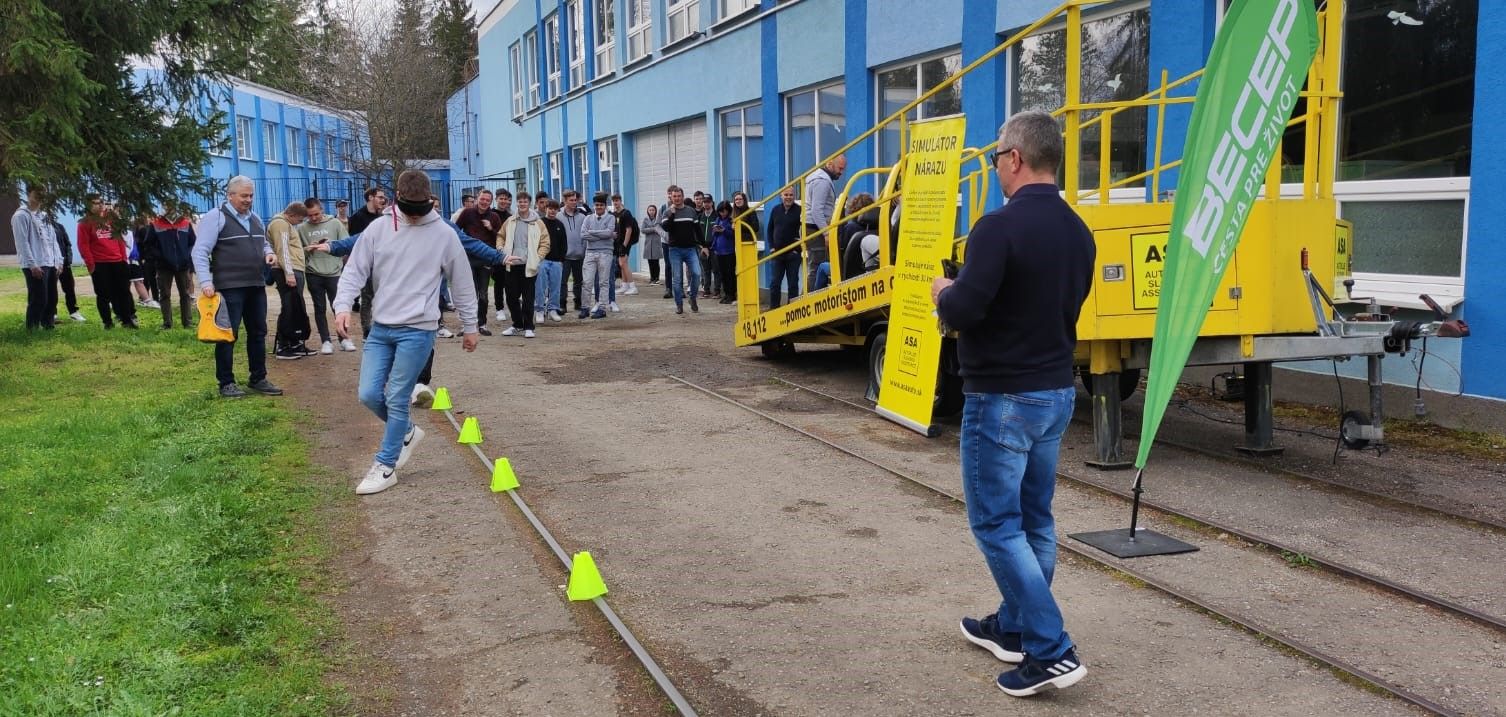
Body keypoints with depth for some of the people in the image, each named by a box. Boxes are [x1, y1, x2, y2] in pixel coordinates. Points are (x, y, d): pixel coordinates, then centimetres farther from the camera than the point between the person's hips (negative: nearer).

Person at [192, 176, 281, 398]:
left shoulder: (255, 219, 16)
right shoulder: (215, 218, -7)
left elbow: (264, 243, 30)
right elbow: (200, 252, -12)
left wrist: (268, 252, 5)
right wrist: (205, 281, -21)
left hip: (256, 286, 7)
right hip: (229, 287, -7)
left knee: (258, 333, 12)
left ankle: (258, 379, 22)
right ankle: (226, 383, 5)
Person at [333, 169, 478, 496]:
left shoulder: (444, 234, -2)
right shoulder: (378, 228, 4)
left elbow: (462, 283, 6)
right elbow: (355, 270, 4)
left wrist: (470, 326, 10)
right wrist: (343, 305, -14)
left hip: (417, 330, -4)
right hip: (380, 327, 4)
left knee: (397, 400, -3)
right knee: (369, 394, 1)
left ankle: (385, 467, 9)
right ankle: (407, 432, 28)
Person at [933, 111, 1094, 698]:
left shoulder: (1001, 226, -20)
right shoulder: (1077, 231, 7)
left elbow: (962, 311, -26)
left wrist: (944, 294, -2)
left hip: (1004, 397, -8)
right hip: (1056, 392, 9)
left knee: (996, 523, 0)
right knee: (1033, 519, 17)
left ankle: (1051, 651, -1)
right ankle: (1013, 627, 32)